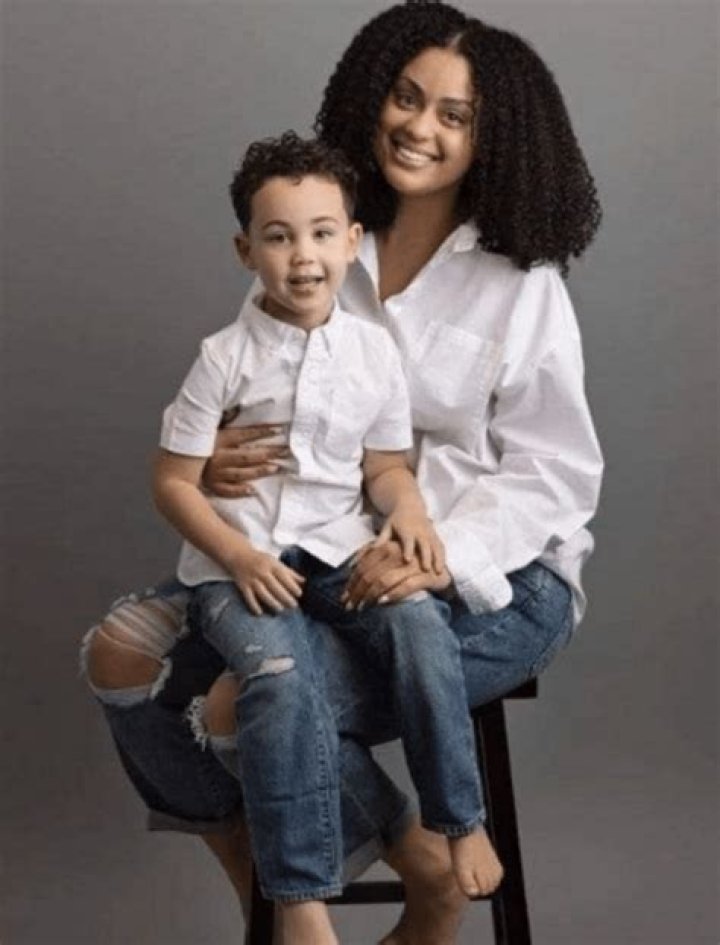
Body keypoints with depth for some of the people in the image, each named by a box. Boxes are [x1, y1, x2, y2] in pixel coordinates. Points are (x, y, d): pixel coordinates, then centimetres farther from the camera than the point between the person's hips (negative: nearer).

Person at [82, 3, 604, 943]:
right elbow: (263, 403, 10)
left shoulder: (522, 285, -7)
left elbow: (554, 470, -8)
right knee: (124, 655, -10)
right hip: (330, 558, 6)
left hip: (490, 575, -5)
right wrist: (217, 462, -15)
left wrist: (441, 559, -25)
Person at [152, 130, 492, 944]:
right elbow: (174, 482, -3)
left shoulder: (373, 351, 4)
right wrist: (239, 557, -16)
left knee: (423, 628, -25)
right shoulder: (225, 357, -5)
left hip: (339, 547, 3)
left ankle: (457, 821, -3)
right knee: (280, 676, -31)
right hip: (237, 560, -3)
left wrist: (408, 510, -10)